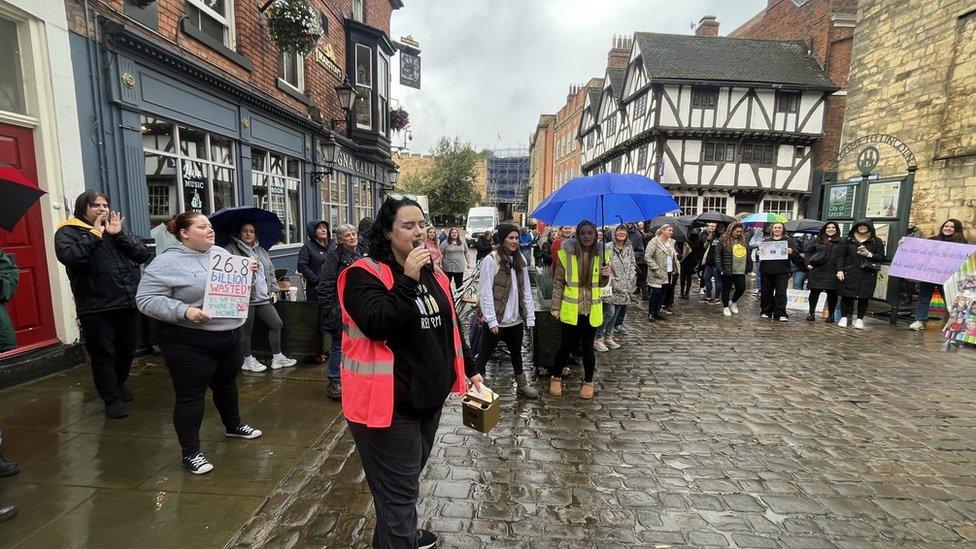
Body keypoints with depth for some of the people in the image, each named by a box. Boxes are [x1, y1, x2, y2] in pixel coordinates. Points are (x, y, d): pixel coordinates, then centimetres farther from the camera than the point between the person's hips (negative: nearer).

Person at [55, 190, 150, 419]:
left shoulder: (117, 228, 14)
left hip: (128, 303, 5)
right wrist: (95, 234, -17)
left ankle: (119, 383, 39)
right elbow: (69, 257, -22)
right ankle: (112, 398, 16)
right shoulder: (68, 232, 0)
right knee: (103, 354, 3)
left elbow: (144, 255, 1)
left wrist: (118, 234, -8)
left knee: (127, 350, 16)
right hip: (96, 308, -4)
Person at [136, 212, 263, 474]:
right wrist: (184, 311, -28)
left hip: (230, 336, 7)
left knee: (226, 384, 23)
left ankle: (233, 425, 44)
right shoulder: (167, 262, -12)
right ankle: (190, 452, 16)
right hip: (189, 343, -6)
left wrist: (248, 271, -1)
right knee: (191, 395, 3)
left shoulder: (221, 253, 8)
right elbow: (146, 300, -16)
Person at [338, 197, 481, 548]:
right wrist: (408, 280, -29)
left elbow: (450, 328, 15)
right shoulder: (365, 274, -13)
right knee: (399, 490, 4)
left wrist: (470, 370, 17)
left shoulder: (434, 276, 8)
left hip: (429, 397, 8)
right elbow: (377, 325, -27)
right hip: (388, 402, -7)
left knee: (407, 479, 26)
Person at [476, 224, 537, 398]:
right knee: (485, 355, 8)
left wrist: (530, 316, 3)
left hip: (516, 319, 6)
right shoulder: (491, 260, -13)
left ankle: (522, 385, 39)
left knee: (516, 353, 23)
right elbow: (485, 292, -15)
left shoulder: (520, 259, 5)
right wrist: (491, 320, -18)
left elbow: (526, 290, 6)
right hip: (496, 321, -6)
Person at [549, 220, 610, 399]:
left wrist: (605, 276, -12)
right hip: (570, 310, -2)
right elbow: (558, 281, -3)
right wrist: (555, 306, -6)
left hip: (592, 311, 2)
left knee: (587, 347, 12)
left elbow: (601, 284, 10)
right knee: (566, 346, 8)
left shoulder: (601, 254, 1)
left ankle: (588, 381, 32)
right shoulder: (566, 252, -8)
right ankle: (555, 377, 31)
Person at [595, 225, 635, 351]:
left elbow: (633, 265, 15)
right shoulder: (608, 247, -9)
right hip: (611, 287, -6)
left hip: (624, 288, 6)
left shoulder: (629, 248, 10)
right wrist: (613, 281, -15)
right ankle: (597, 338, 2)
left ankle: (608, 337, 25)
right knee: (609, 312, -12)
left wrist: (630, 282, 4)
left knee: (616, 314, 11)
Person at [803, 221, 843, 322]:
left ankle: (831, 315, 12)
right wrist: (808, 263, 2)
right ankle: (811, 313, 11)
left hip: (832, 272, -1)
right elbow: (808, 251, 13)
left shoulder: (840, 242, 6)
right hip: (816, 271, 1)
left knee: (831, 293, 2)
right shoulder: (817, 240, 10)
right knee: (814, 291, 3)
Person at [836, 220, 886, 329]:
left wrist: (869, 254, -12)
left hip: (867, 275, 0)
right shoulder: (848, 240, 9)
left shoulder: (877, 241, 9)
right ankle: (844, 317, 8)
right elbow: (841, 256, 6)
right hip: (849, 273, 0)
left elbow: (881, 258, 6)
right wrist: (840, 270, -4)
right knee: (846, 296, -1)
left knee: (863, 297, 1)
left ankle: (859, 319, 10)